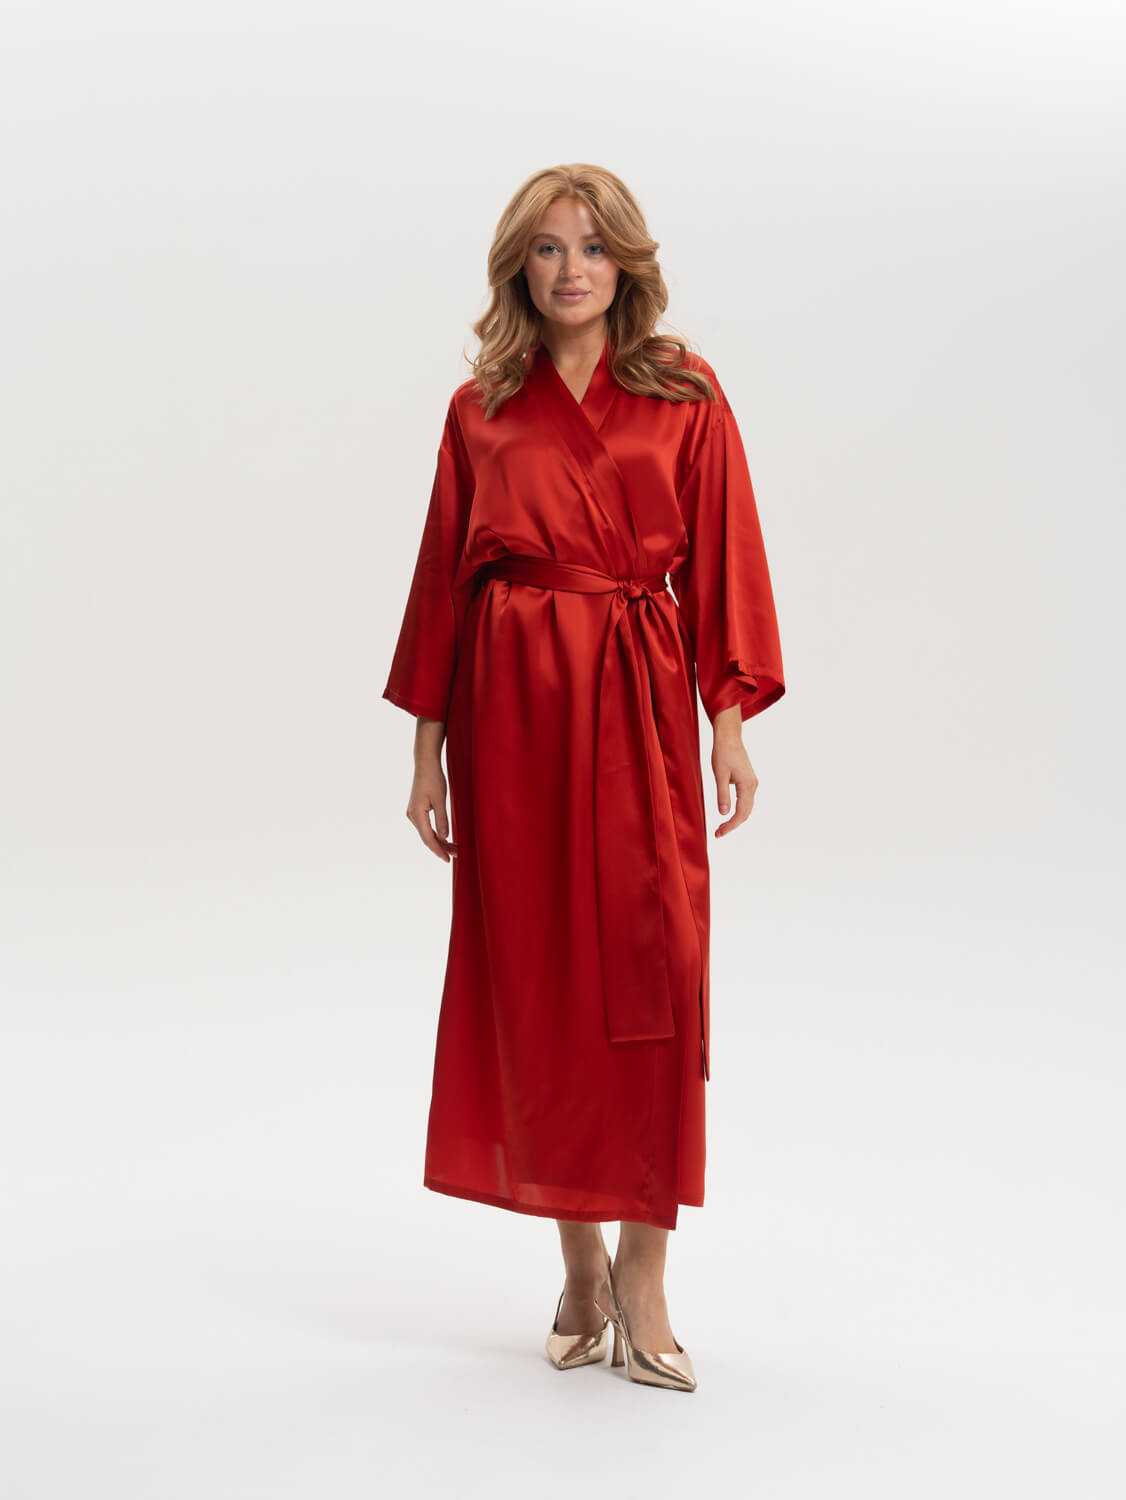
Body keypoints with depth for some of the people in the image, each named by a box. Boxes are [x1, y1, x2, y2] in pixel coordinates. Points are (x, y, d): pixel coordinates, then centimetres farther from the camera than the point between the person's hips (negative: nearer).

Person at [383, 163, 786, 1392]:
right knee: (535, 979, 3)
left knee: (650, 977, -7)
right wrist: (428, 749, 6)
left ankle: (644, 1272, 2)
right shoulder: (480, 411, 8)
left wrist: (730, 724, -6)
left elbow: (720, 564, 2)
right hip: (511, 700, 1)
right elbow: (443, 577, 9)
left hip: (638, 702, -1)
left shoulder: (685, 400, 5)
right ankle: (579, 1262, 17)